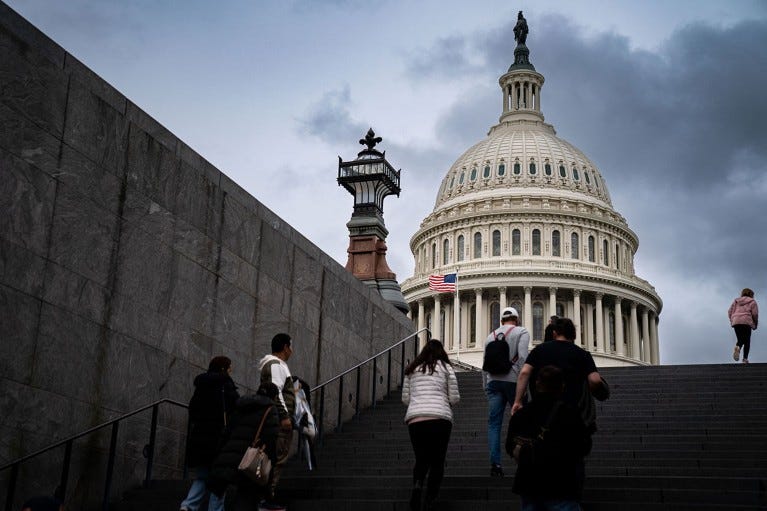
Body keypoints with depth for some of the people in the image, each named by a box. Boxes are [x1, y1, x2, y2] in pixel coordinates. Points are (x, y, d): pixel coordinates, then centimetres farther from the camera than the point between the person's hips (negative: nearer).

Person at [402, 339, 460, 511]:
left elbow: (405, 398, 15)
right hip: (440, 418, -2)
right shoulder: (446, 368, 10)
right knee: (437, 461, 9)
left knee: (421, 459, 14)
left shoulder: (412, 370, 17)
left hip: (415, 418, 2)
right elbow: (454, 398, 5)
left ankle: (417, 484, -16)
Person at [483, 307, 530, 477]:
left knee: (494, 423, 0)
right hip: (512, 380, -3)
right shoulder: (522, 332, 5)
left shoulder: (491, 336, 19)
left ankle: (495, 463, -10)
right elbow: (522, 357, -10)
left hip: (493, 381, 3)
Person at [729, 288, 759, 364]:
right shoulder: (752, 302, 12)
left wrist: (732, 321, 21)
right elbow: (755, 314, 1)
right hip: (746, 322, -3)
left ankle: (737, 347, -22)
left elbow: (730, 312, 13)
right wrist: (755, 324, 12)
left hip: (735, 322, 3)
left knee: (740, 339, 11)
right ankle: (745, 358, -12)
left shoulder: (736, 301, 22)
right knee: (747, 341, 2)